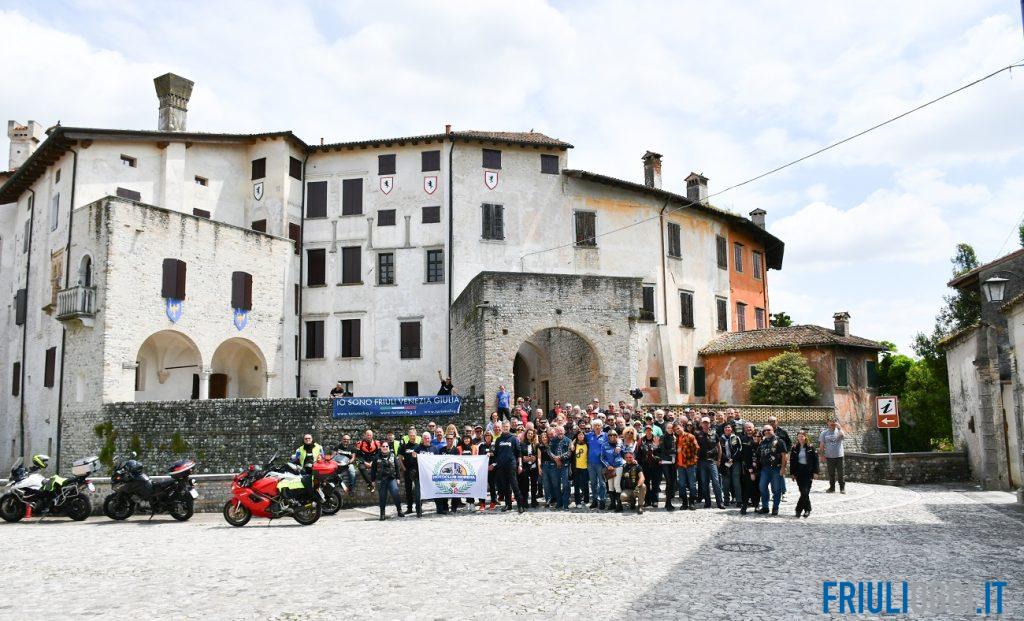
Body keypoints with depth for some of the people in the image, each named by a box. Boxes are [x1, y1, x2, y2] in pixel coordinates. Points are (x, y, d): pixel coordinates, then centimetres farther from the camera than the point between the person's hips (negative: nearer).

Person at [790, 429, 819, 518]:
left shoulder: (810, 447, -1)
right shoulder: (795, 448, 6)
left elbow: (815, 460, -1)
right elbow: (792, 461, 8)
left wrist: (815, 472, -6)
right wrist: (792, 473, 4)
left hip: (808, 472, -3)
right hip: (799, 472, 3)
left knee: (805, 492, -10)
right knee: (803, 492, 3)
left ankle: (799, 509, -5)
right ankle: (807, 509, 15)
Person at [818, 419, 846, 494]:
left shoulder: (839, 431, 2)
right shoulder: (824, 433, 6)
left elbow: (843, 436, -21)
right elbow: (821, 445, 7)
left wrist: (839, 428, -20)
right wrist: (822, 455, 3)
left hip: (839, 456, -1)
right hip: (829, 457, 1)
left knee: (840, 473, 1)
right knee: (831, 474, 9)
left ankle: (842, 488, 11)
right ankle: (832, 488, 19)